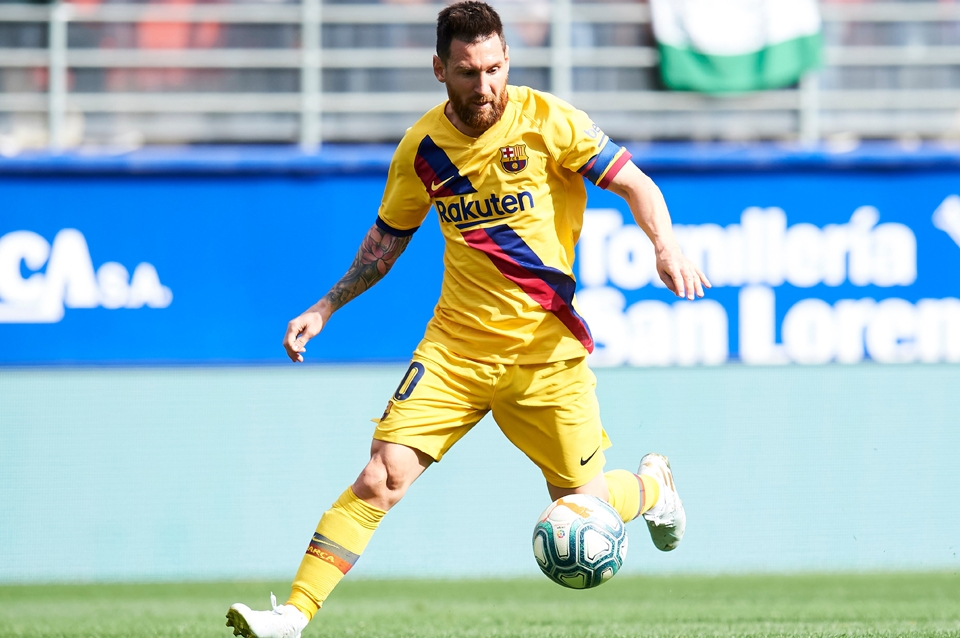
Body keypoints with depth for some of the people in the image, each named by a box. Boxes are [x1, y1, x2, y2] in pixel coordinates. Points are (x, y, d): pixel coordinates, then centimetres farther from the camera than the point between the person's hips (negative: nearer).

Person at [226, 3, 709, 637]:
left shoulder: (546, 120, -8)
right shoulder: (423, 146, 2)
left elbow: (633, 183, -4)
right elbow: (387, 238, 18)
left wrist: (666, 246, -22)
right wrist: (324, 309, 14)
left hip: (546, 346, -2)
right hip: (456, 341, 2)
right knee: (383, 475, -14)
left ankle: (653, 485, 40)